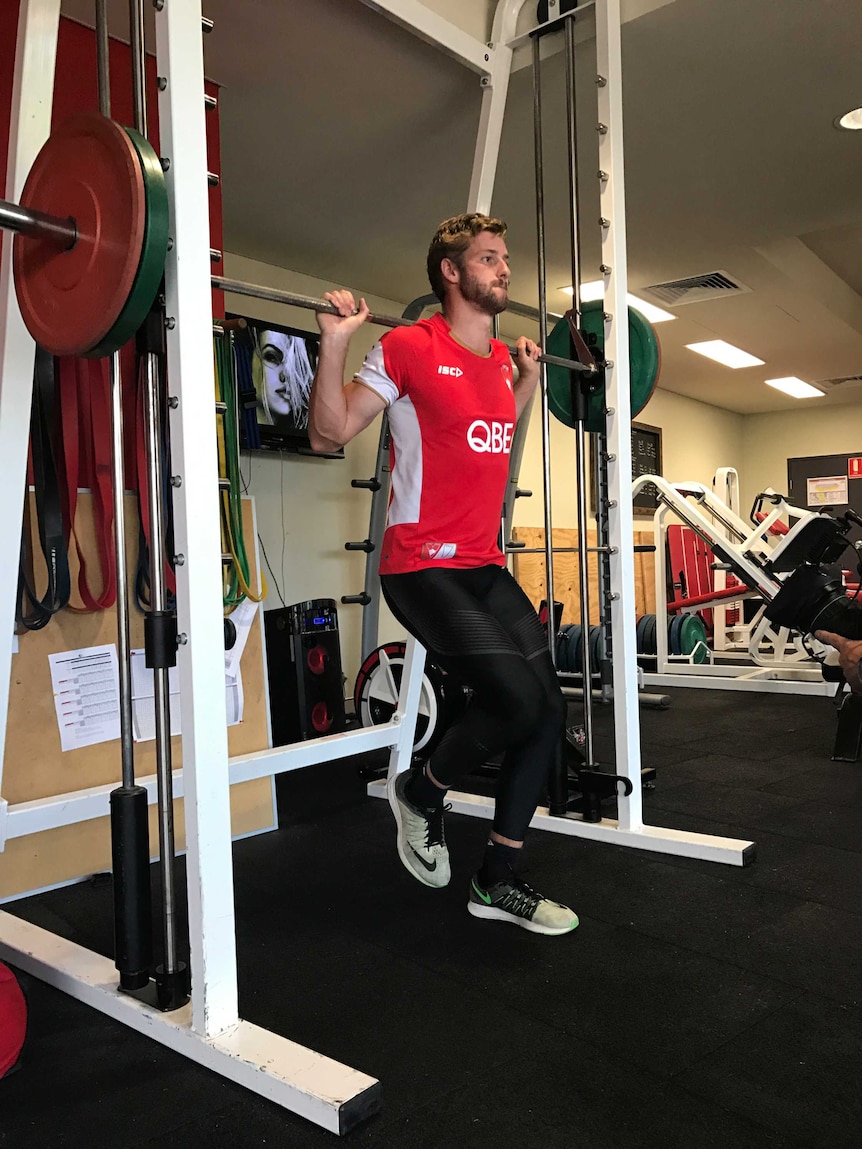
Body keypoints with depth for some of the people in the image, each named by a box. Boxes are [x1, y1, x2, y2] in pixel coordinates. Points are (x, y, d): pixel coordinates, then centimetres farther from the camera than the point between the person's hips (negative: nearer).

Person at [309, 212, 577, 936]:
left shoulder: (499, 358, 13)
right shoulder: (408, 348, -8)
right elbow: (329, 434, -6)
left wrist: (529, 378, 28)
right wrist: (336, 340, -14)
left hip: (485, 568, 8)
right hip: (423, 568, -8)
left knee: (548, 714, 2)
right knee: (518, 700, -20)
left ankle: (497, 882, 17)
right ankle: (420, 794, 12)